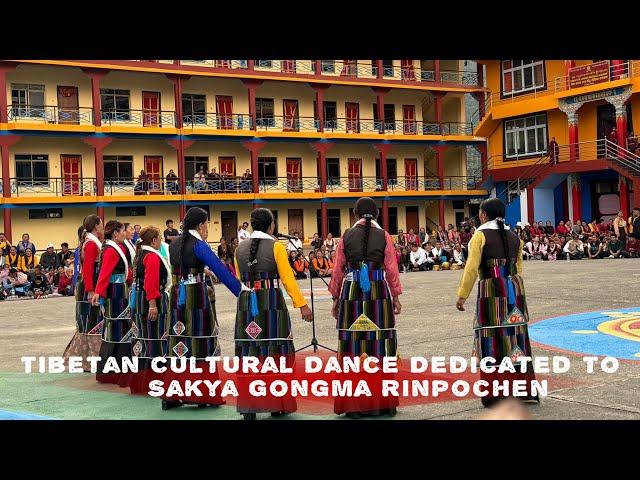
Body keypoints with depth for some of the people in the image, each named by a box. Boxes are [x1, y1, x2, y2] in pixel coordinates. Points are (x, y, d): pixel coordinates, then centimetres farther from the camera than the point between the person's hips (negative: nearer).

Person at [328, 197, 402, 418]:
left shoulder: (346, 236, 3)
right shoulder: (384, 236, 1)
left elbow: (338, 270, 4)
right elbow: (392, 269, 1)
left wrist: (336, 298, 12)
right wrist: (396, 297, 9)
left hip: (351, 294, 0)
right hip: (379, 294, 0)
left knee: (353, 344, 4)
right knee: (380, 344, 7)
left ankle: (354, 404, 7)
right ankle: (383, 401, 12)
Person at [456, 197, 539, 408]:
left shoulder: (481, 235, -6)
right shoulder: (514, 237, 12)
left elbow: (472, 268, -11)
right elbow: (518, 269, 17)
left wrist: (462, 296, -7)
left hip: (491, 290, -6)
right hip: (515, 290, 6)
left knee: (492, 341, 1)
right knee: (516, 338, 12)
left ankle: (495, 394, 4)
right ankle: (525, 390, 19)